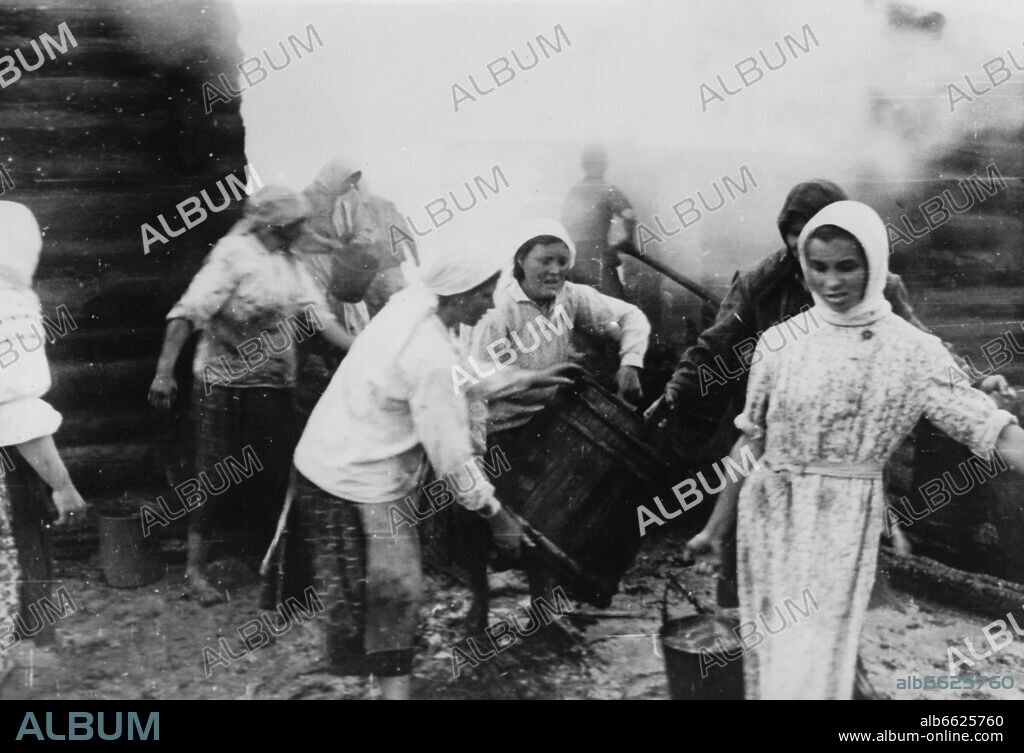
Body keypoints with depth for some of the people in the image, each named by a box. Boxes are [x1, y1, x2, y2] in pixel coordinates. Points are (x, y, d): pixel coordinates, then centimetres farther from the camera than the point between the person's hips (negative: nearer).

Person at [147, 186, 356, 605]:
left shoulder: (290, 264, 11)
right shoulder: (234, 254, -12)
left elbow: (318, 316, 8)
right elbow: (188, 311, -17)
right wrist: (165, 371, -22)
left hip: (275, 386, 7)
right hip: (227, 385, -7)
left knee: (275, 475, 11)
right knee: (220, 476, 0)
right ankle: (195, 568, 13)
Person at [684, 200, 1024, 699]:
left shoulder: (913, 351, -8)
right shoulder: (779, 341, -2)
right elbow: (752, 441, 4)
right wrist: (714, 527, 7)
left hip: (844, 521, -2)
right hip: (768, 513, 2)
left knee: (813, 663, 0)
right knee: (768, 652, 13)